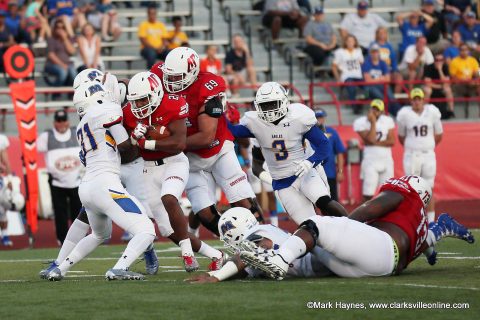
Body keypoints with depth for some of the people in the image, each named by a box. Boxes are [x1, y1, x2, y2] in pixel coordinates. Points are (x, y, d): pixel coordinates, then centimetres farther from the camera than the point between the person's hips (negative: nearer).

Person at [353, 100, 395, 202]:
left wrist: (375, 143, -13)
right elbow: (371, 139, -16)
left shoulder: (388, 121, 5)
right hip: (371, 162, -3)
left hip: (386, 161, 3)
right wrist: (373, 122, -15)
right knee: (368, 194, -9)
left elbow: (391, 141, -4)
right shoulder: (361, 123, -6)